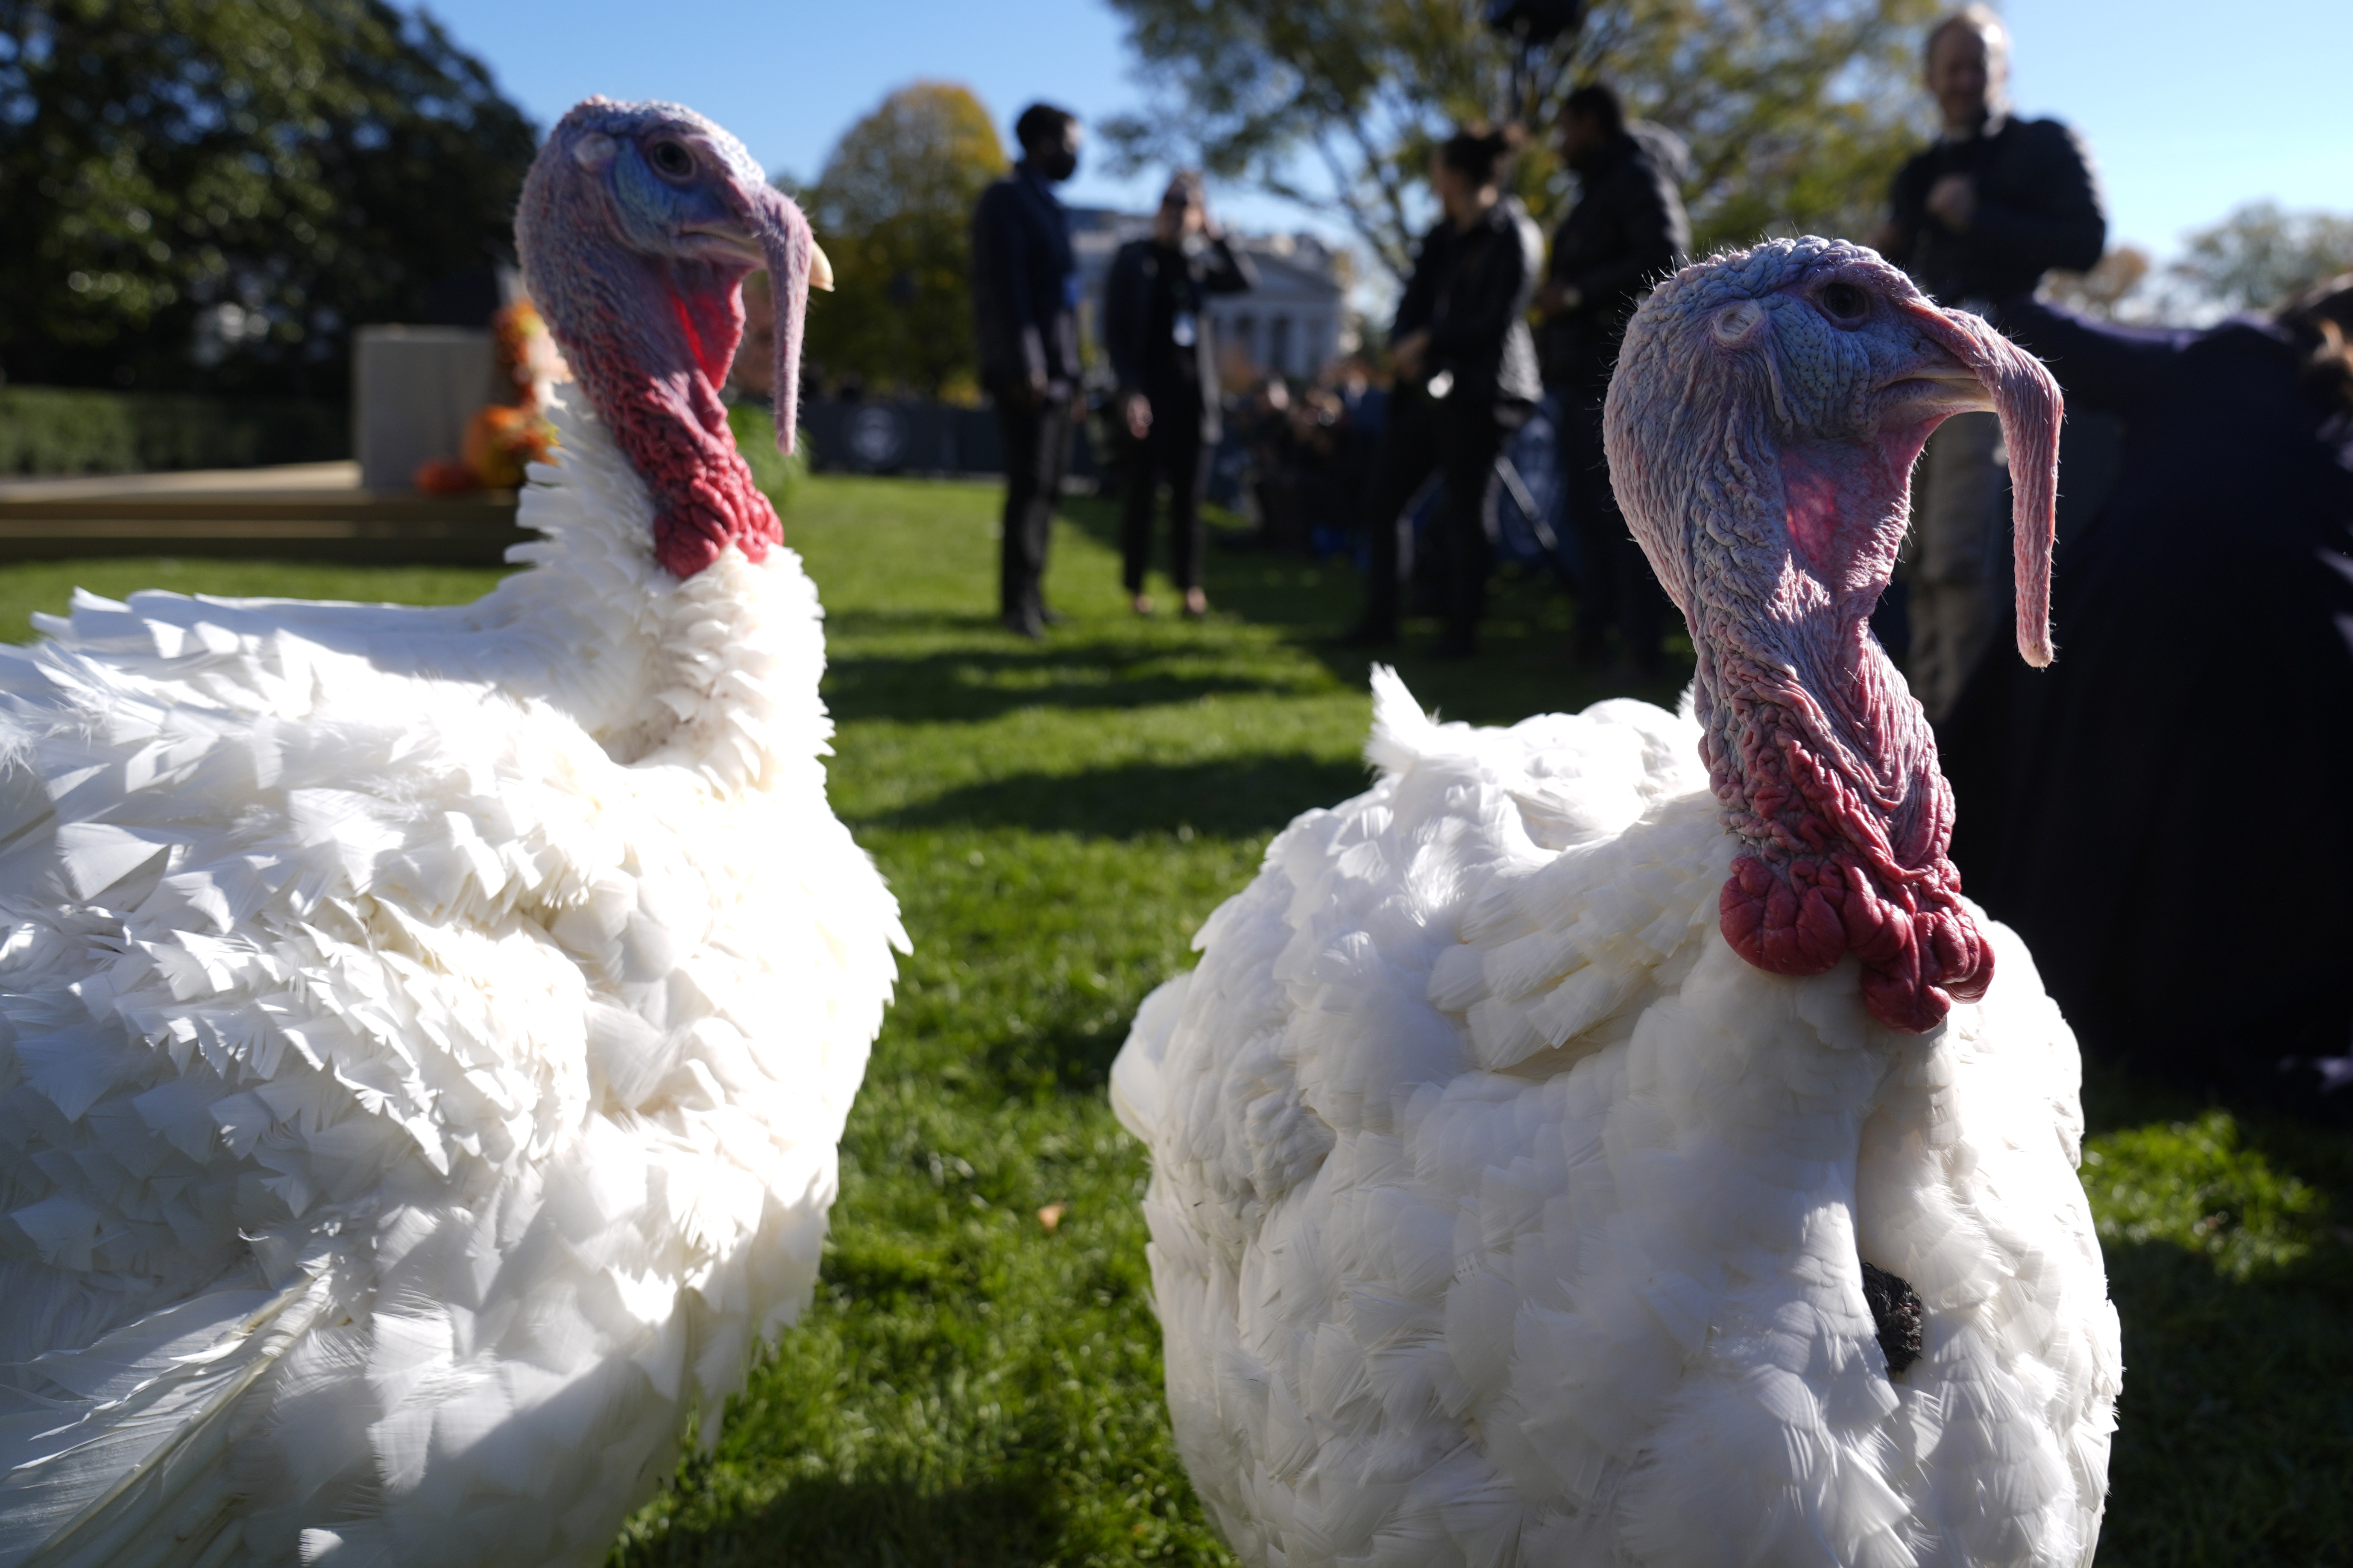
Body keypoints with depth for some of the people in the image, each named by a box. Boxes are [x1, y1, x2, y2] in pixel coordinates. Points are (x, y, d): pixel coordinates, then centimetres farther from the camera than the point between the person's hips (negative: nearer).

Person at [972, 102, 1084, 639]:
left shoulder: (1048, 206, 22)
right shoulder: (1006, 199, -4)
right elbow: (1006, 287, -14)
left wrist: (1073, 377, 18)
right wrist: (1026, 366, -20)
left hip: (1058, 373, 8)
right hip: (1028, 374, -8)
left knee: (1046, 488, 8)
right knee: (1030, 484, -9)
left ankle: (1031, 595, 14)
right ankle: (1017, 601, -5)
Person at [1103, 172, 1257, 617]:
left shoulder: (1199, 262, 14)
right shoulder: (1134, 258, 1)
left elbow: (1246, 279, 4)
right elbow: (1115, 330, -5)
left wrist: (1215, 235, 1)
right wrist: (1131, 390, -14)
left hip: (1196, 394, 4)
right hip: (1150, 395, -4)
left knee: (1189, 496, 4)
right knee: (1143, 493, 0)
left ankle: (1189, 585, 10)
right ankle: (1135, 586, 10)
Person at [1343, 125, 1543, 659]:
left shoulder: (1512, 236, -7)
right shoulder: (1442, 237, 17)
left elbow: (1496, 322, -14)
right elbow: (1416, 301, 13)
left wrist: (1428, 341, -9)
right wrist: (1402, 346, -8)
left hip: (1477, 391, -8)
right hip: (1428, 387, 8)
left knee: (1465, 509, -4)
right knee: (1386, 494, 6)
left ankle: (1462, 630, 6)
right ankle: (1380, 618, 15)